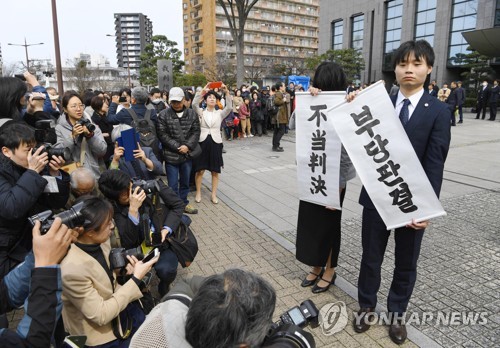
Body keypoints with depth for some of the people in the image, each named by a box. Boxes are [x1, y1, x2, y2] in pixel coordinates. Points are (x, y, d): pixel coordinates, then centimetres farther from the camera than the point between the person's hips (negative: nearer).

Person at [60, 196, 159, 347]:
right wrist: (136, 279, -25)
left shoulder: (98, 242, -12)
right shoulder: (72, 269, -34)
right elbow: (101, 315, -27)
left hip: (110, 303, 6)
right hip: (97, 333, -6)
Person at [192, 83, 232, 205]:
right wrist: (203, 91, -22)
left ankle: (214, 194, 17)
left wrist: (227, 92, -21)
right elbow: (194, 104, -15)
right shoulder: (201, 112, 5)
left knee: (215, 171, 6)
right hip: (202, 142, -1)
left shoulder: (220, 113, 7)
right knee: (199, 170, 4)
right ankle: (198, 193, 19)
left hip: (216, 143, 1)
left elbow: (229, 107, -11)